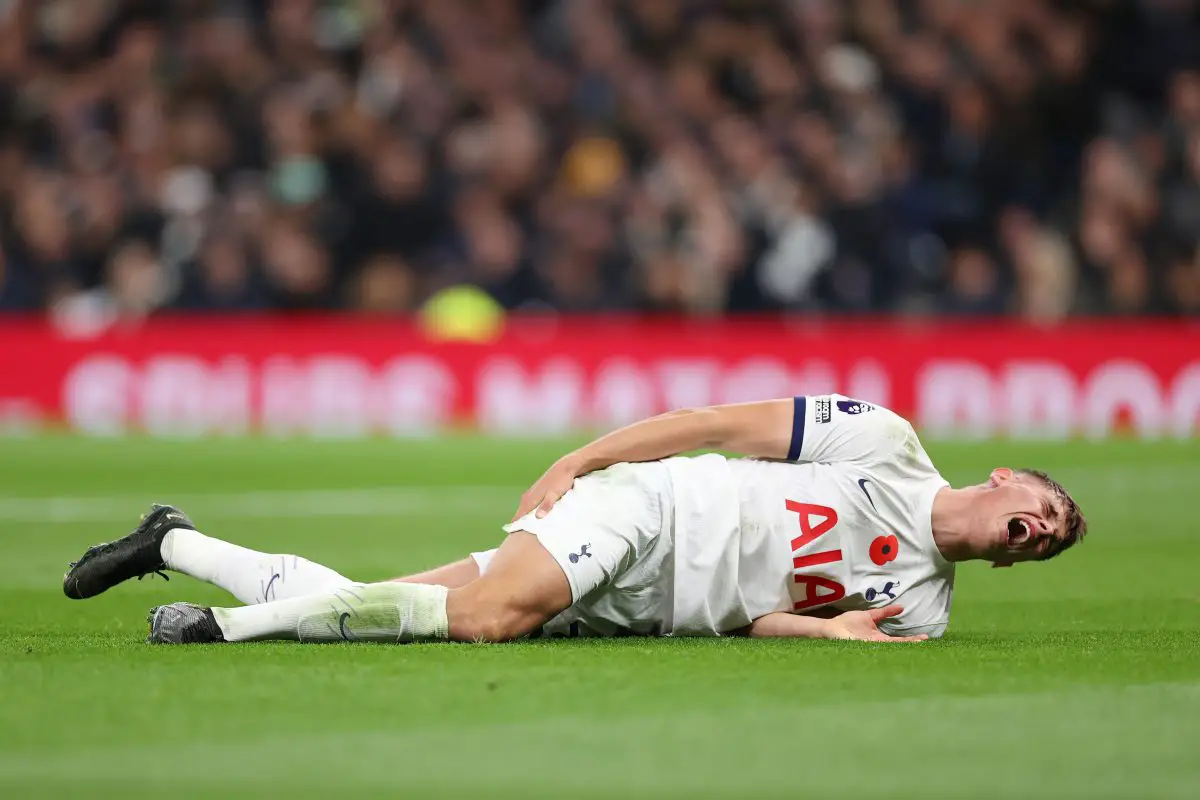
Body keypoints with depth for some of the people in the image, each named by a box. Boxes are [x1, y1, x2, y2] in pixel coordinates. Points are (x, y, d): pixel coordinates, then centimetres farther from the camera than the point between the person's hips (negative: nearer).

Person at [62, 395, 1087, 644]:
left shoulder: (918, 609, 9)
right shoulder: (886, 445, -4)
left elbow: (751, 614, 2)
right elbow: (717, 423, -2)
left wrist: (830, 629, -20)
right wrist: (573, 464, -10)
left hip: (638, 611, 5)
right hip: (637, 510, -5)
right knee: (485, 611, -32)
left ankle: (177, 545, 2)